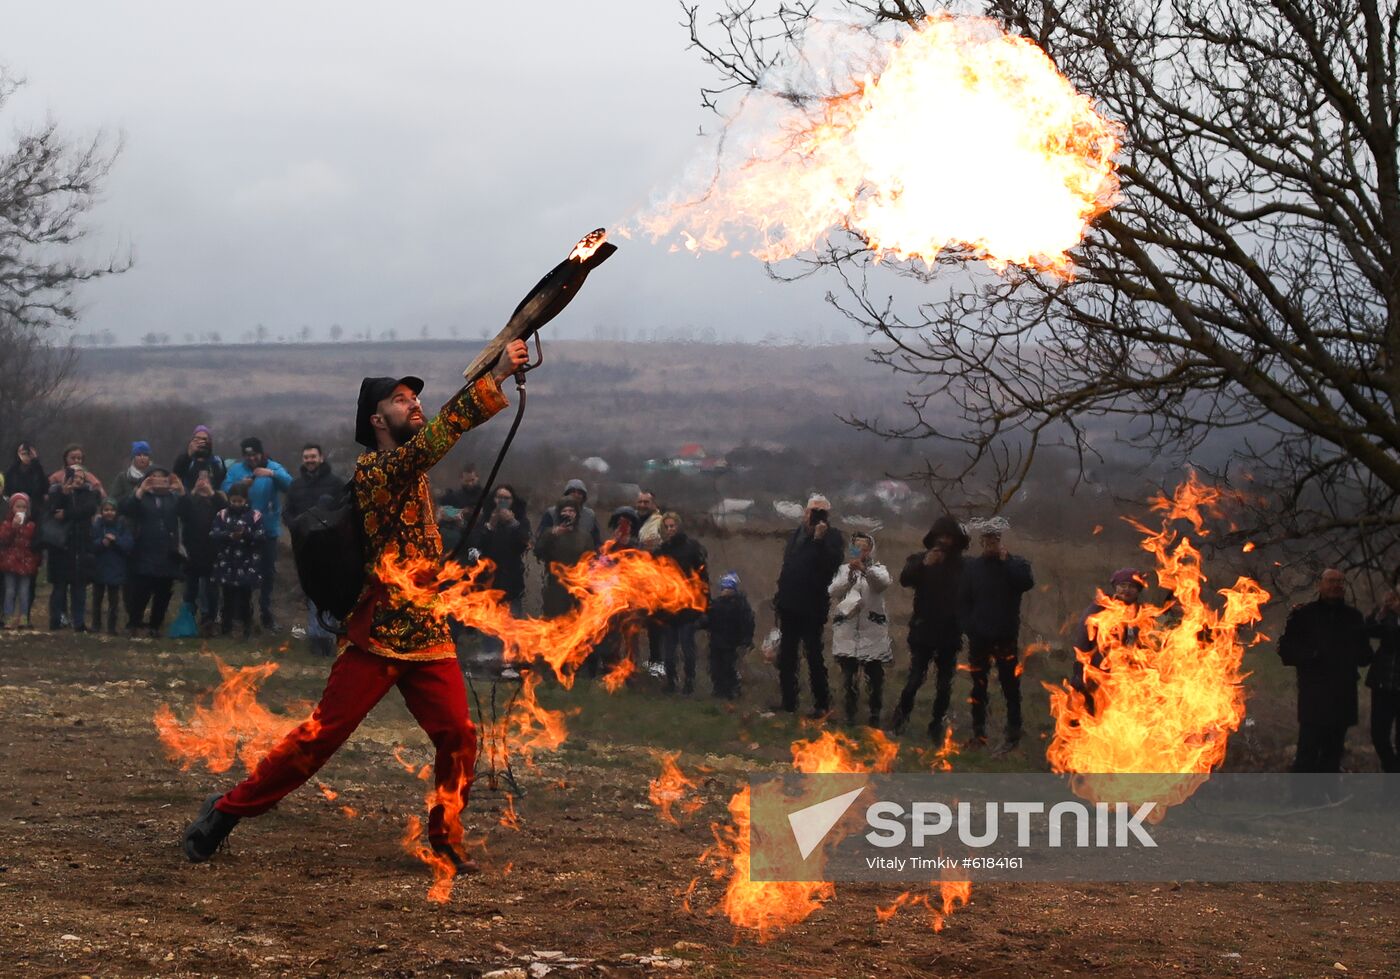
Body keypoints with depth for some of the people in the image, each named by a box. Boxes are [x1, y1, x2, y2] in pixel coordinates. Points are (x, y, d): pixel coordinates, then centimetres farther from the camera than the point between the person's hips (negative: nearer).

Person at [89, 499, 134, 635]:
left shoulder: (122, 526, -1)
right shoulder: (96, 525, -1)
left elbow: (129, 544, -10)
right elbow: (90, 544, -8)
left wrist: (115, 540, -21)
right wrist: (101, 543, -24)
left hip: (116, 569, -1)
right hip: (99, 568, 1)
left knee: (113, 600, 1)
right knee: (97, 598, 11)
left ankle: (111, 627, 7)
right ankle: (96, 624, 24)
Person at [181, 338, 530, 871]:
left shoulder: (409, 465, 16)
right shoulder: (374, 471, -15)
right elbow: (434, 438, -26)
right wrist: (495, 377, -31)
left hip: (428, 634, 8)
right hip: (378, 633, -8)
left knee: (458, 736, -2)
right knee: (322, 734, -6)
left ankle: (446, 839, 12)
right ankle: (228, 810, 5)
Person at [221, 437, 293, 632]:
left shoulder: (274, 468, 0)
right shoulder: (235, 469, 2)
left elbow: (290, 484, -18)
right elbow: (224, 492, -9)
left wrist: (272, 474, -33)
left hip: (268, 529, 0)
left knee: (267, 572, 9)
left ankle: (265, 613, 21)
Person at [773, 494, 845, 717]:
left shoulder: (832, 537, -6)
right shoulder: (797, 534, 12)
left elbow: (831, 564, -22)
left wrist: (819, 540, -29)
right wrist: (780, 597, 15)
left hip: (813, 607, -6)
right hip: (790, 605, 6)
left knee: (814, 656, -6)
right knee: (786, 657, 9)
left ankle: (821, 704, 1)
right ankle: (788, 702, 15)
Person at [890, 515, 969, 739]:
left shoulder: (961, 564, 1)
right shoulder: (919, 559, 1)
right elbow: (904, 579, -17)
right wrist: (923, 565, -33)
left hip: (950, 633, 1)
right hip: (923, 631, -1)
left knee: (944, 684, 7)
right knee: (915, 677, -8)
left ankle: (938, 724, 19)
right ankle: (901, 717, 10)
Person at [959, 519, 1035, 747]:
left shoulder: (1015, 564, 2)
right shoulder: (973, 567, 6)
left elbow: (1027, 583, -18)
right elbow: (963, 600, 6)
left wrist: (1006, 559, -16)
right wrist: (969, 627, -5)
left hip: (1006, 638, -2)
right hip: (979, 638, 2)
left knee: (1011, 686, 0)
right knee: (979, 686, 10)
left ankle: (1014, 732, 5)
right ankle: (978, 730, 18)